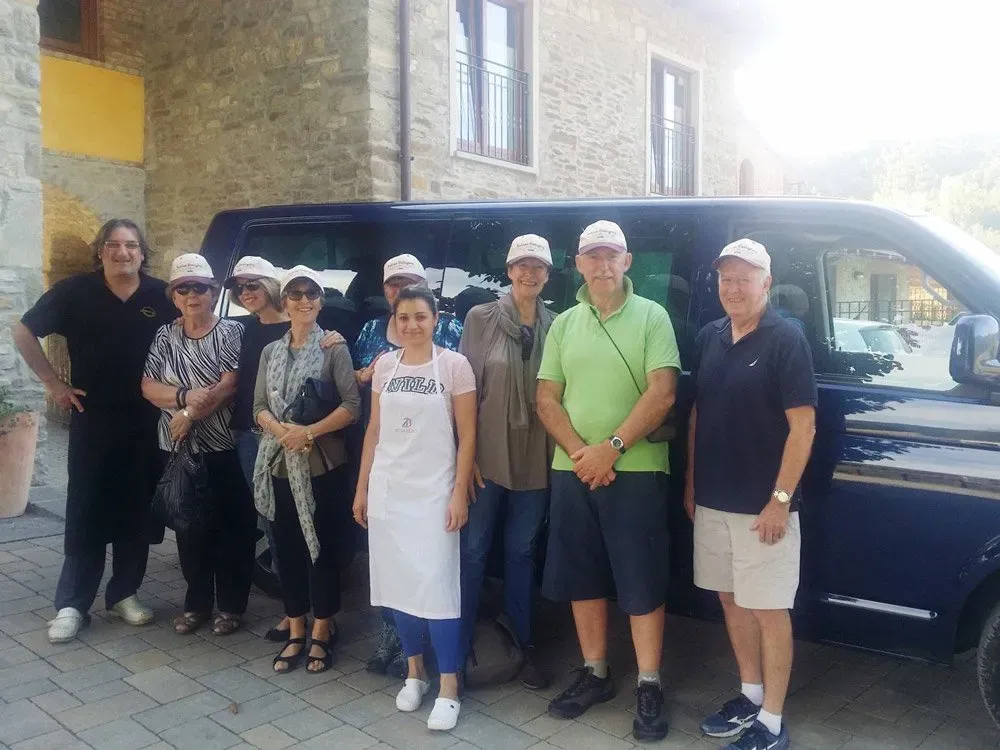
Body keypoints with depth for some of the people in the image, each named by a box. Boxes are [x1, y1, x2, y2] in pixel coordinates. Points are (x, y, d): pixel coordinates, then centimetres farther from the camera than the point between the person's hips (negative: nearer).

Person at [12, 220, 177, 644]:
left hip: (146, 422, 2)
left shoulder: (160, 296, -1)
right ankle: (71, 605, 10)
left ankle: (124, 595, 22)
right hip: (92, 419, -1)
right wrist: (53, 382, -1)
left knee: (137, 512, 8)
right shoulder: (75, 291, -5)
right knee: (85, 513, 1)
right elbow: (23, 332, 3)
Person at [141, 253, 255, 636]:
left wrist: (190, 413, -17)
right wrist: (186, 396, -15)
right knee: (189, 525, 10)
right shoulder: (164, 336, 9)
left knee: (231, 527, 2)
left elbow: (228, 386, -11)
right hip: (177, 449, 3)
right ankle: (196, 603, 24)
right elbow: (148, 386, 1)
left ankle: (231, 605, 16)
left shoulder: (231, 331, -1)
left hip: (224, 449, -3)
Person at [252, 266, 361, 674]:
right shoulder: (271, 351, 11)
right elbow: (259, 407, 7)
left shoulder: (334, 348, -3)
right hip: (281, 465, 4)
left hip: (324, 465, -4)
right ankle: (295, 632, 24)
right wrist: (282, 431, -13)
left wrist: (309, 431, -18)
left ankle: (321, 633, 18)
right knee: (287, 549, 10)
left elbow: (352, 406, -9)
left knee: (323, 548, 4)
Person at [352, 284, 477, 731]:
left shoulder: (454, 365, -5)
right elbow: (374, 432, 13)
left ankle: (449, 687, 5)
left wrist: (460, 492, -11)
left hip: (433, 490, -4)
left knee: (436, 584, -6)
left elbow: (467, 436, -5)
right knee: (397, 581, 8)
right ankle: (414, 671, 25)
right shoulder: (384, 367, 7)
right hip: (388, 489, 4)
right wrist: (362, 488, 11)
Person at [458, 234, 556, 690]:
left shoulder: (555, 326, 4)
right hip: (487, 454, -2)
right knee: (473, 549, 5)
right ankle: (461, 643, 20)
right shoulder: (481, 319, -2)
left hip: (535, 459, 2)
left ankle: (523, 644, 27)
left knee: (522, 550, 14)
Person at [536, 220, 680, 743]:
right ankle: (594, 674, 28)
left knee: (642, 586, 1)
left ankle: (648, 688, 14)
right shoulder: (563, 324, 10)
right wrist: (580, 453, -9)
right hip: (573, 472, 4)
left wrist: (611, 448, -17)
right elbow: (546, 400, 5)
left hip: (636, 472, -4)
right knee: (583, 579, 12)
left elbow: (662, 393, -11)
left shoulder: (652, 317, -1)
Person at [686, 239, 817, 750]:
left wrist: (780, 500, -17)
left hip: (762, 505, -6)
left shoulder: (786, 339, -11)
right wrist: (690, 484, 11)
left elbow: (803, 427, -13)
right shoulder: (708, 338, 7)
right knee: (731, 599, 16)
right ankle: (750, 695, 33)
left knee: (768, 610, 3)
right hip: (712, 499, 6)